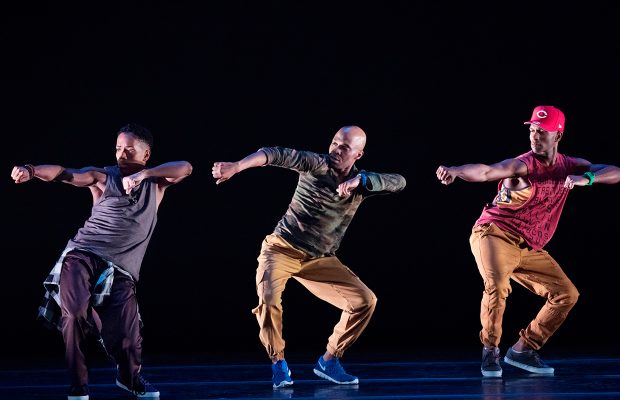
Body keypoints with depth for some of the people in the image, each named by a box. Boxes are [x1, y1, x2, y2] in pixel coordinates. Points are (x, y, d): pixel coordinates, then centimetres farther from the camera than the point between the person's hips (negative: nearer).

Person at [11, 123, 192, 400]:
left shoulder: (155, 183, 13)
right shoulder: (103, 177, 6)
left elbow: (185, 168, -5)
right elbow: (65, 174, -10)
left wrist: (143, 174, -17)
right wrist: (30, 170, -29)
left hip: (120, 271, 1)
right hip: (82, 256, -1)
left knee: (126, 337, -9)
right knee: (75, 312, -27)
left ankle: (130, 378, 27)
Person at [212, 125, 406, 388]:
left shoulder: (361, 183, -2)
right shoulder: (317, 165, -14)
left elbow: (399, 182, -17)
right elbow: (277, 155, -27)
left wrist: (360, 180, -31)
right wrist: (235, 167, -42)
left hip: (320, 260, 4)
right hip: (282, 248, -4)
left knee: (365, 300, -3)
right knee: (268, 297, -30)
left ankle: (329, 361, 11)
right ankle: (278, 364, -8)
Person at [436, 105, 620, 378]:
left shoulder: (570, 166, 3)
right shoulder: (522, 165, -15)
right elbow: (484, 172, -33)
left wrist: (586, 178, -28)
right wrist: (455, 171, -54)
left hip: (529, 250, 7)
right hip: (495, 234, -7)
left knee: (567, 294, 6)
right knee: (497, 285, -31)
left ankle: (523, 350, 14)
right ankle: (490, 350, -11)